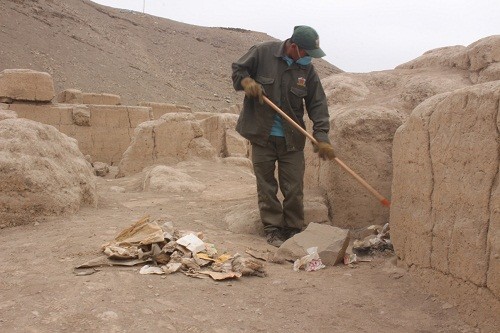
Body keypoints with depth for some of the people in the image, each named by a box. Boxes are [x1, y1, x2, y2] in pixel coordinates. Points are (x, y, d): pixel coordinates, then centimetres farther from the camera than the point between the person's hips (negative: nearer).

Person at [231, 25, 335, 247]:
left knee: (294, 189, 4)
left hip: (292, 139, 2)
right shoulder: (263, 52, -9)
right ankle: (273, 229, 19)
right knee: (266, 187, 7)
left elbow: (318, 104, -2)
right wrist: (245, 80, -19)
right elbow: (237, 69, 4)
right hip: (262, 136, -1)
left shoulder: (307, 70, -2)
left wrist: (321, 137, -12)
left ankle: (294, 231, 20)